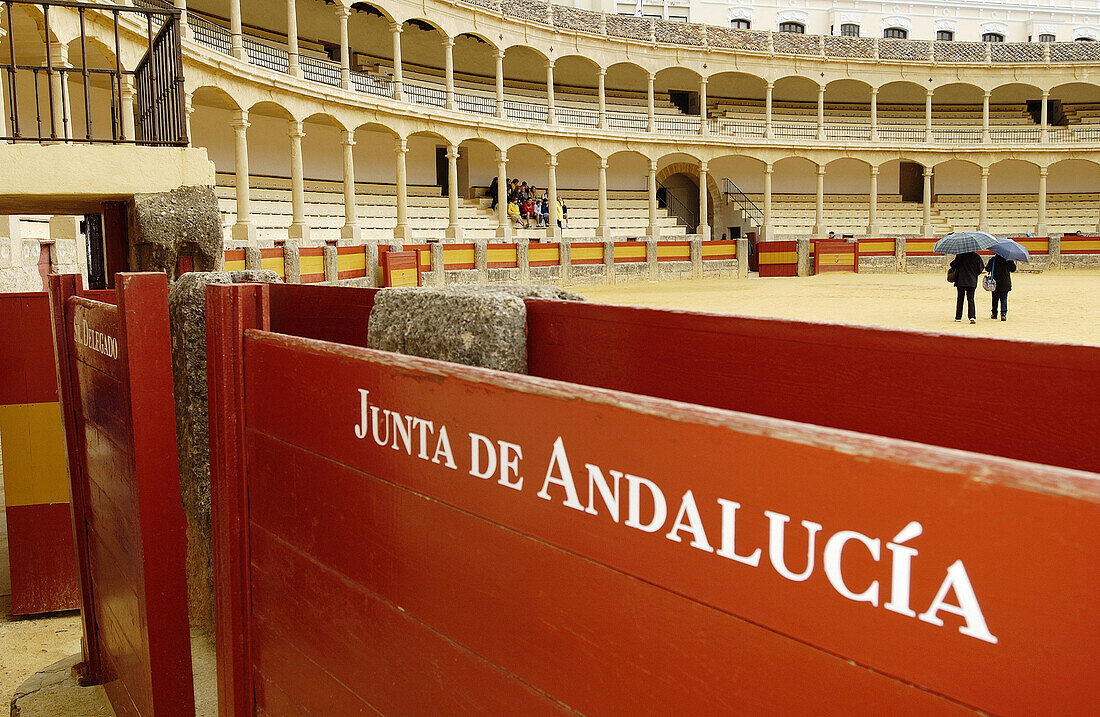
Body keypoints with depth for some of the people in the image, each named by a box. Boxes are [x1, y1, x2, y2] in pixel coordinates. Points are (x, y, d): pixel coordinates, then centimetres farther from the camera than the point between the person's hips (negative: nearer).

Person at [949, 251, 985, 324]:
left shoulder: (960, 255, -8)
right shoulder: (977, 257, -1)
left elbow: (953, 264, -9)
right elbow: (980, 269, 2)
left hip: (960, 280, -1)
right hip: (972, 282, 1)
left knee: (959, 299, 10)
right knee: (970, 299, 3)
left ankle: (958, 317, 14)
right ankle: (972, 316, -13)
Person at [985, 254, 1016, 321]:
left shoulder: (993, 259, -10)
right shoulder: (1009, 260, -3)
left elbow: (988, 269, -12)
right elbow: (1013, 269, 8)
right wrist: (1014, 263, 24)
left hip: (996, 283, -1)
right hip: (1006, 284, 1)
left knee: (995, 299, 12)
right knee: (1004, 299, 5)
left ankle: (994, 314, 20)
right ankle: (1003, 314, -7)